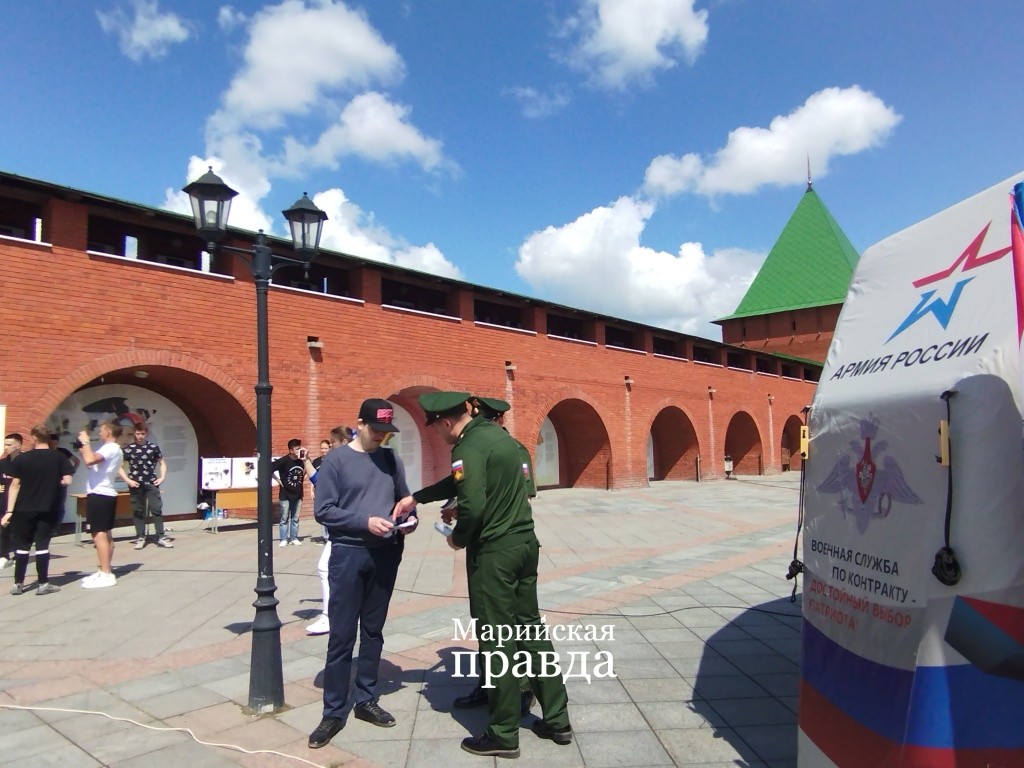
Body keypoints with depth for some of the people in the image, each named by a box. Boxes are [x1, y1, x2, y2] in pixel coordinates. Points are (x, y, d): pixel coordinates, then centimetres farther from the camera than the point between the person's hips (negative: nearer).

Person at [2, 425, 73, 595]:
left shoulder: (21, 458, -4)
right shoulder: (59, 458, -3)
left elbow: (15, 485, -4)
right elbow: (67, 481, -8)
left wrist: (9, 511, -2)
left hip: (24, 509, 0)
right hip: (49, 509, 0)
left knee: (22, 545, 11)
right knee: (42, 544, 4)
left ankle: (18, 584, 15)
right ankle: (42, 584, 5)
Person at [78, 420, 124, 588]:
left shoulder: (110, 448, -15)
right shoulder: (111, 449, 19)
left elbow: (90, 460, -32)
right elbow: (91, 464, 25)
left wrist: (85, 442, -17)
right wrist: (82, 450, 17)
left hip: (100, 495, -11)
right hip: (105, 495, 11)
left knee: (99, 535, -11)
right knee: (105, 534, 13)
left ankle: (105, 575, -12)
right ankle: (105, 572, 20)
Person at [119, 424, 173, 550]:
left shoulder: (154, 447, 3)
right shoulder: (128, 449, -1)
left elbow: (162, 463, 13)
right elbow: (118, 467, 1)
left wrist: (162, 477, 1)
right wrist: (128, 480, -6)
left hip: (151, 483, 0)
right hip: (136, 485, 0)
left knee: (157, 509, -2)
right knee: (138, 511, 7)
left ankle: (161, 537, 3)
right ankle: (140, 538, 16)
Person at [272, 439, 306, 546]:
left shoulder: (302, 460, -5)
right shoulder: (284, 461, -18)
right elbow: (270, 469, -17)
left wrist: (303, 477, 4)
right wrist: (278, 480, -13)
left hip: (298, 494, 4)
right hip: (285, 495, -4)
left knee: (295, 518, 10)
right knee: (284, 518, 5)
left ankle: (294, 538, 20)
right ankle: (284, 539, 13)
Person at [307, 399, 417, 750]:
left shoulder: (391, 460, 7)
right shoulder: (336, 460, -5)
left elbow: (404, 499, 15)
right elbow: (323, 510, -10)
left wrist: (410, 518, -7)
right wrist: (365, 522, -20)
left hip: (386, 555, 4)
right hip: (349, 554, -4)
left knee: (373, 631, 14)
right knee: (341, 635, 2)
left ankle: (366, 700, 28)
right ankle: (334, 711, 14)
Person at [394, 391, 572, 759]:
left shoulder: (469, 447, -16)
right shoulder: (498, 433, 11)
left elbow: (473, 506, -25)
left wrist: (458, 539, -5)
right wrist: (416, 497, 23)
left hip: (493, 552, -9)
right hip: (525, 543, 9)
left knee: (497, 642, 4)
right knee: (530, 630, 16)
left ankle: (503, 735, 18)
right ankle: (557, 720, 25)